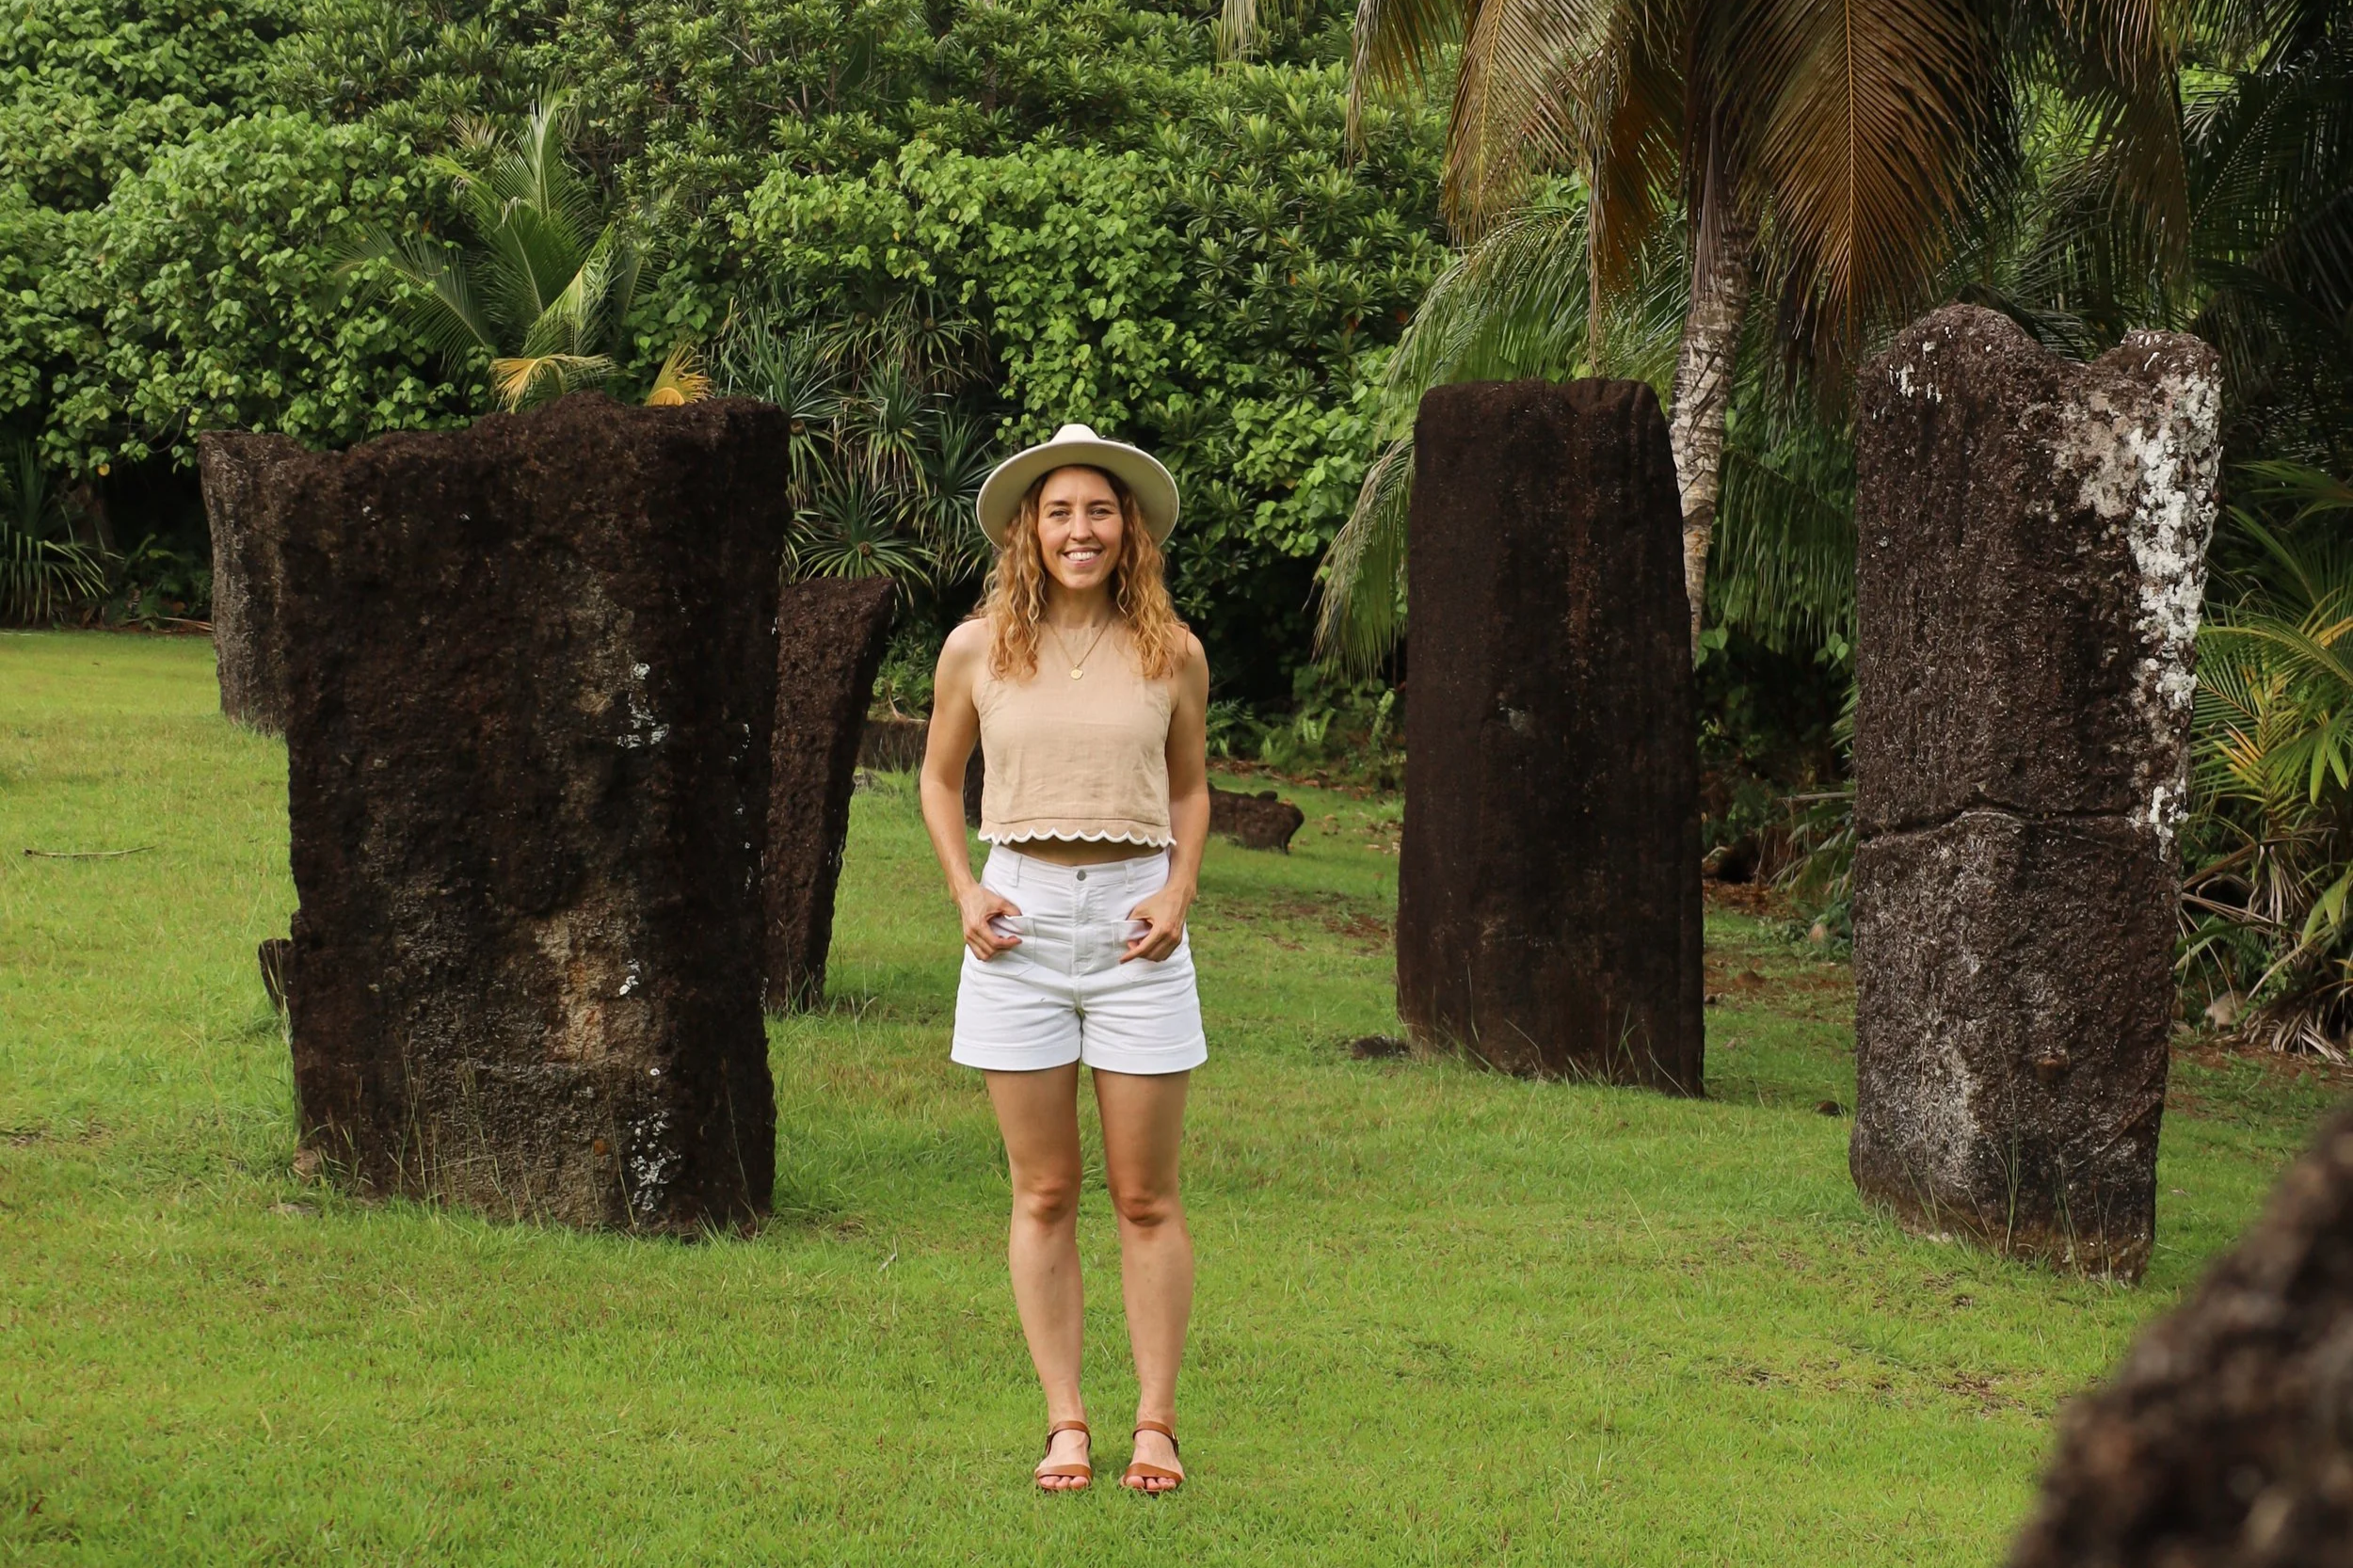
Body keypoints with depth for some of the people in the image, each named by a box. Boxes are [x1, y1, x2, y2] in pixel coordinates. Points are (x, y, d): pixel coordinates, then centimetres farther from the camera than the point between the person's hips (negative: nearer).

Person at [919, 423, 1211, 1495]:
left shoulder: (1170, 653, 3)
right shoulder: (978, 651, 2)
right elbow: (940, 777, 16)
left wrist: (1180, 891, 0)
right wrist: (963, 891, 2)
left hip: (1134, 922, 0)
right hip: (1021, 920, 0)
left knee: (1146, 1197, 2)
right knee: (1043, 1194, 4)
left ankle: (1155, 1424, 8)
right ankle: (1064, 1424, 9)